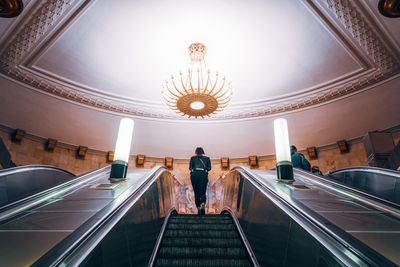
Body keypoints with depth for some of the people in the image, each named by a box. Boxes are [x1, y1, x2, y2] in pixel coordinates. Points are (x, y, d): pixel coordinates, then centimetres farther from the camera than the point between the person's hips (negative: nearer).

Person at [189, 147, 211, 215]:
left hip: (194, 174, 1)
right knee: (202, 193, 1)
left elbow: (190, 167, 4)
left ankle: (198, 209, 8)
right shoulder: (207, 158, 15)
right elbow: (209, 168, 6)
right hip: (203, 175, 0)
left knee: (196, 193, 11)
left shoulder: (192, 158, 13)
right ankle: (203, 205, -25)